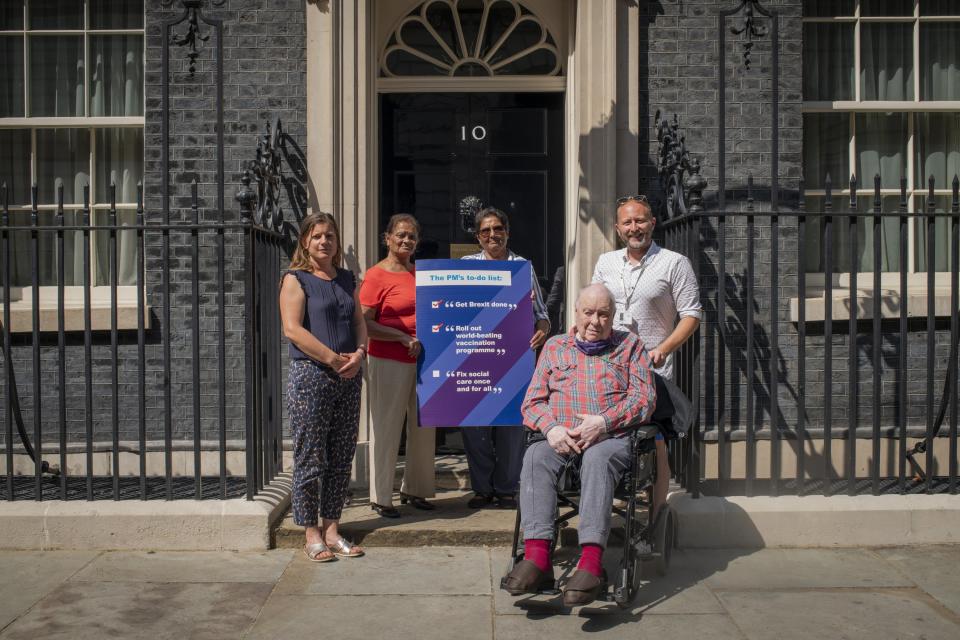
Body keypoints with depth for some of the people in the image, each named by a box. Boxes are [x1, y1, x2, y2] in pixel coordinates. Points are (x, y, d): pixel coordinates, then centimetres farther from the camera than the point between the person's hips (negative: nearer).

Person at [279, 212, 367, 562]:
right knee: (310, 457, -1)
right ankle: (311, 534, 10)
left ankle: (331, 529, 18)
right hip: (310, 376, -6)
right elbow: (293, 328, -11)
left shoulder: (347, 280, 17)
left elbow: (359, 321, 15)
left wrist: (359, 353, -6)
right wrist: (334, 359, -15)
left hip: (348, 377, 6)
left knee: (341, 457, 8)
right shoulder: (296, 278, -1)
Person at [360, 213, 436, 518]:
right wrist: (404, 338, -19)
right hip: (389, 363, -7)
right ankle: (381, 498, 12)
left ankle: (414, 489, 27)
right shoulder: (376, 275, -8)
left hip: (422, 361, 7)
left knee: (424, 428, 12)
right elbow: (365, 324, -14)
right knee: (387, 428, 0)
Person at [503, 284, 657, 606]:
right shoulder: (555, 346, 22)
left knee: (598, 458, -37)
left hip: (612, 437, -2)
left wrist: (603, 422, -11)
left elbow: (644, 398, 4)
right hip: (559, 437, 2)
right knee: (535, 457, -31)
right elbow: (532, 401, 14)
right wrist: (551, 428, -9)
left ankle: (591, 562, -46)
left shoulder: (629, 345, 18)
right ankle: (537, 557, -40)